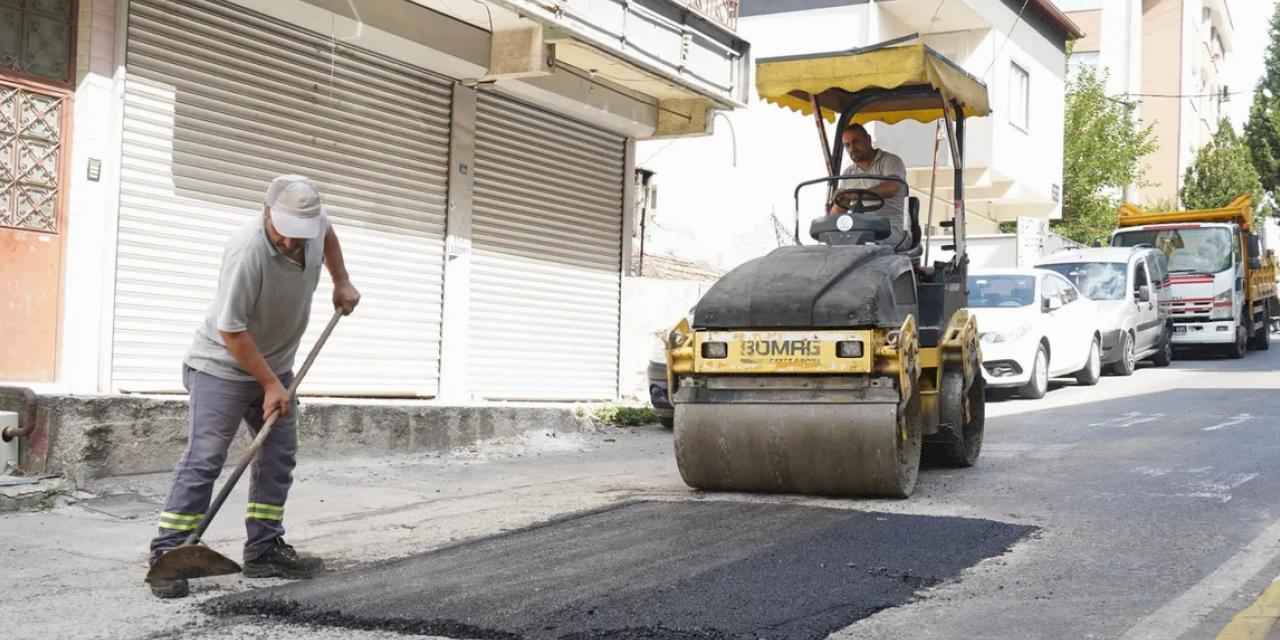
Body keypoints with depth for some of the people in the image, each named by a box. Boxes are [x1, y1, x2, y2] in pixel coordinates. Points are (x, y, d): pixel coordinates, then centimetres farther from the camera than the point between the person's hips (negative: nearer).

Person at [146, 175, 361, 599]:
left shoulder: (314, 221, -11)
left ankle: (265, 551, 13)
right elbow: (232, 332, -27)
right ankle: (167, 555, -7)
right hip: (224, 366, -7)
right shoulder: (247, 253, -32)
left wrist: (341, 283, 11)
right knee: (204, 459, -11)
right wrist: (270, 384, -21)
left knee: (278, 457, 6)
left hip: (275, 364, 7)